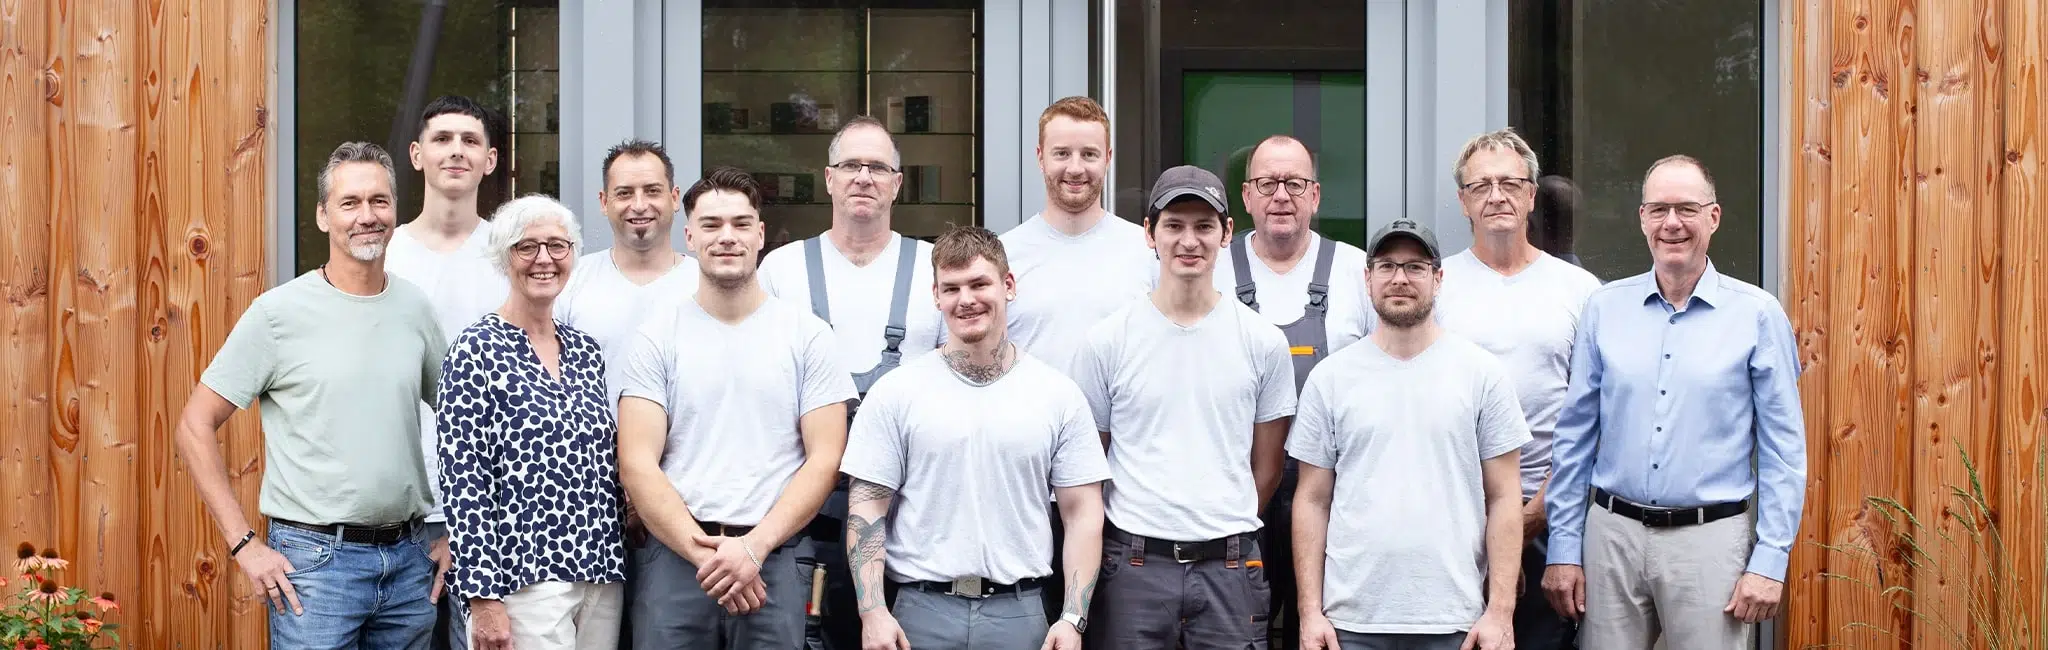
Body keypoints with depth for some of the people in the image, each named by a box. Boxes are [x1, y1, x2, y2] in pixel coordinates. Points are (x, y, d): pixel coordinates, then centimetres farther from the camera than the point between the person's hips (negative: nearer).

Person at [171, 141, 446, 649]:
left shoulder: (415, 308, 6)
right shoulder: (278, 313, -7)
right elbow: (195, 426, -6)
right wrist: (244, 545, -11)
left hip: (409, 559, 4)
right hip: (316, 560, -4)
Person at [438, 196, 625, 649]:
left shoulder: (587, 352, 12)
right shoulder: (476, 352, -6)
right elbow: (463, 481, -10)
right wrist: (483, 596, -15)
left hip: (602, 574, 6)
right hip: (525, 579, -6)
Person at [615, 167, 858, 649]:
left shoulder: (807, 335, 5)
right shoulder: (656, 338, 5)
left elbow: (825, 459, 0)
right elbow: (637, 464, -1)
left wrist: (754, 545, -12)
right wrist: (704, 551, -12)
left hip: (774, 555, 0)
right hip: (674, 553, 0)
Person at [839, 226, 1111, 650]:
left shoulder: (1059, 395, 4)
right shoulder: (894, 393, 2)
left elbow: (1082, 513, 3)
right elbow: (868, 510, 0)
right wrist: (873, 614, -10)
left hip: (1020, 612, 1)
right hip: (921, 610, -1)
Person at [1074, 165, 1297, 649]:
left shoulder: (1263, 342, 4)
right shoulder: (1108, 341, 1)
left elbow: (1266, 467, 10)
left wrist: (1228, 531, 7)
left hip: (1229, 565, 1)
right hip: (1134, 564, -1)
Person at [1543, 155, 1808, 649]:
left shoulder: (1757, 315, -1)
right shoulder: (1604, 308, 5)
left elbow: (1783, 448, -1)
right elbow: (1575, 435, 8)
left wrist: (1771, 559, -7)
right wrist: (1563, 548, 4)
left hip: (1710, 539, -2)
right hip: (1612, 533, 2)